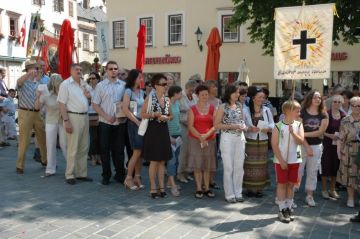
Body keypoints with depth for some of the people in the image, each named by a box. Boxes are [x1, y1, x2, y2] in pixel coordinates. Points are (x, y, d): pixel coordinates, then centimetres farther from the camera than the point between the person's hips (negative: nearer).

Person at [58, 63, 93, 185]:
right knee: (72, 149, -3)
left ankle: (81, 173, 21)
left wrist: (88, 96, 2)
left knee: (84, 148, 11)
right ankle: (69, 175, 8)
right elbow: (62, 104, -11)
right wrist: (66, 121, -19)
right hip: (73, 117, -7)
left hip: (85, 117, 7)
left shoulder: (84, 84, 14)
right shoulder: (65, 84, -6)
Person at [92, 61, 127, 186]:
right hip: (105, 123, -1)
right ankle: (106, 175, 18)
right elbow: (95, 104, -1)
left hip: (120, 123, 1)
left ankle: (120, 174, 21)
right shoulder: (100, 85, 2)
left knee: (119, 149, 9)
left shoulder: (123, 85, 6)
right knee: (105, 149, 6)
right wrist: (106, 116, -11)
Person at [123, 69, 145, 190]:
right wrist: (137, 122, -13)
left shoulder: (141, 92, 13)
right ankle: (128, 178, 3)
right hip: (134, 123, -6)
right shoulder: (128, 91, -6)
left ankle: (137, 177, 15)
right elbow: (125, 109, -14)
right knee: (137, 152, -8)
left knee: (140, 153, 7)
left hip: (143, 123, 6)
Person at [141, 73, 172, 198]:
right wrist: (155, 114, -20)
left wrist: (166, 118, -5)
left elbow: (170, 115, 16)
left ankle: (161, 187, 17)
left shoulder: (167, 100, 9)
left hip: (164, 131, 6)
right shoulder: (149, 98, -6)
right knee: (154, 161, -1)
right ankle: (153, 188, 10)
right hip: (153, 131, -5)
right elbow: (143, 114, -8)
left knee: (162, 161, 9)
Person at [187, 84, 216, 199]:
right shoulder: (193, 109, 2)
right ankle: (199, 189, 4)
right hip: (195, 139, -1)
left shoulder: (212, 108, 6)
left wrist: (206, 135, -14)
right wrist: (200, 138, -12)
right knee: (197, 164, -2)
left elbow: (215, 125, -1)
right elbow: (190, 126, -5)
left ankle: (207, 188, 12)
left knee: (207, 165, 6)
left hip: (210, 140, 2)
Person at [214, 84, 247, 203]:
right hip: (227, 138, -5)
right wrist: (231, 126, -18)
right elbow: (217, 124, -9)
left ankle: (238, 193, 21)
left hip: (240, 137, 5)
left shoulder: (240, 105, 9)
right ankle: (229, 194, 13)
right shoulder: (223, 107, -7)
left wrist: (244, 126, -1)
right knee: (229, 168, 2)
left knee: (239, 167, 9)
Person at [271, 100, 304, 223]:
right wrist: (281, 161, -12)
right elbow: (274, 145, -10)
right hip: (281, 160, -3)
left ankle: (289, 208, 22)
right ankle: (282, 210, 12)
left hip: (294, 160, 4)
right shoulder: (278, 126, -9)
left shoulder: (299, 125, 2)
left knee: (291, 184, 11)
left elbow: (301, 141, -7)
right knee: (282, 184, 3)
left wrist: (293, 132, -23)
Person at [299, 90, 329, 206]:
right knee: (297, 171, -2)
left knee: (312, 172, 10)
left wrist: (304, 134, -15)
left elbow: (320, 132, -6)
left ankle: (309, 196, 21)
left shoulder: (323, 115, 5)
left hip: (317, 147, 3)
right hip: (302, 146, -3)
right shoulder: (302, 113, -5)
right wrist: (307, 147, -14)